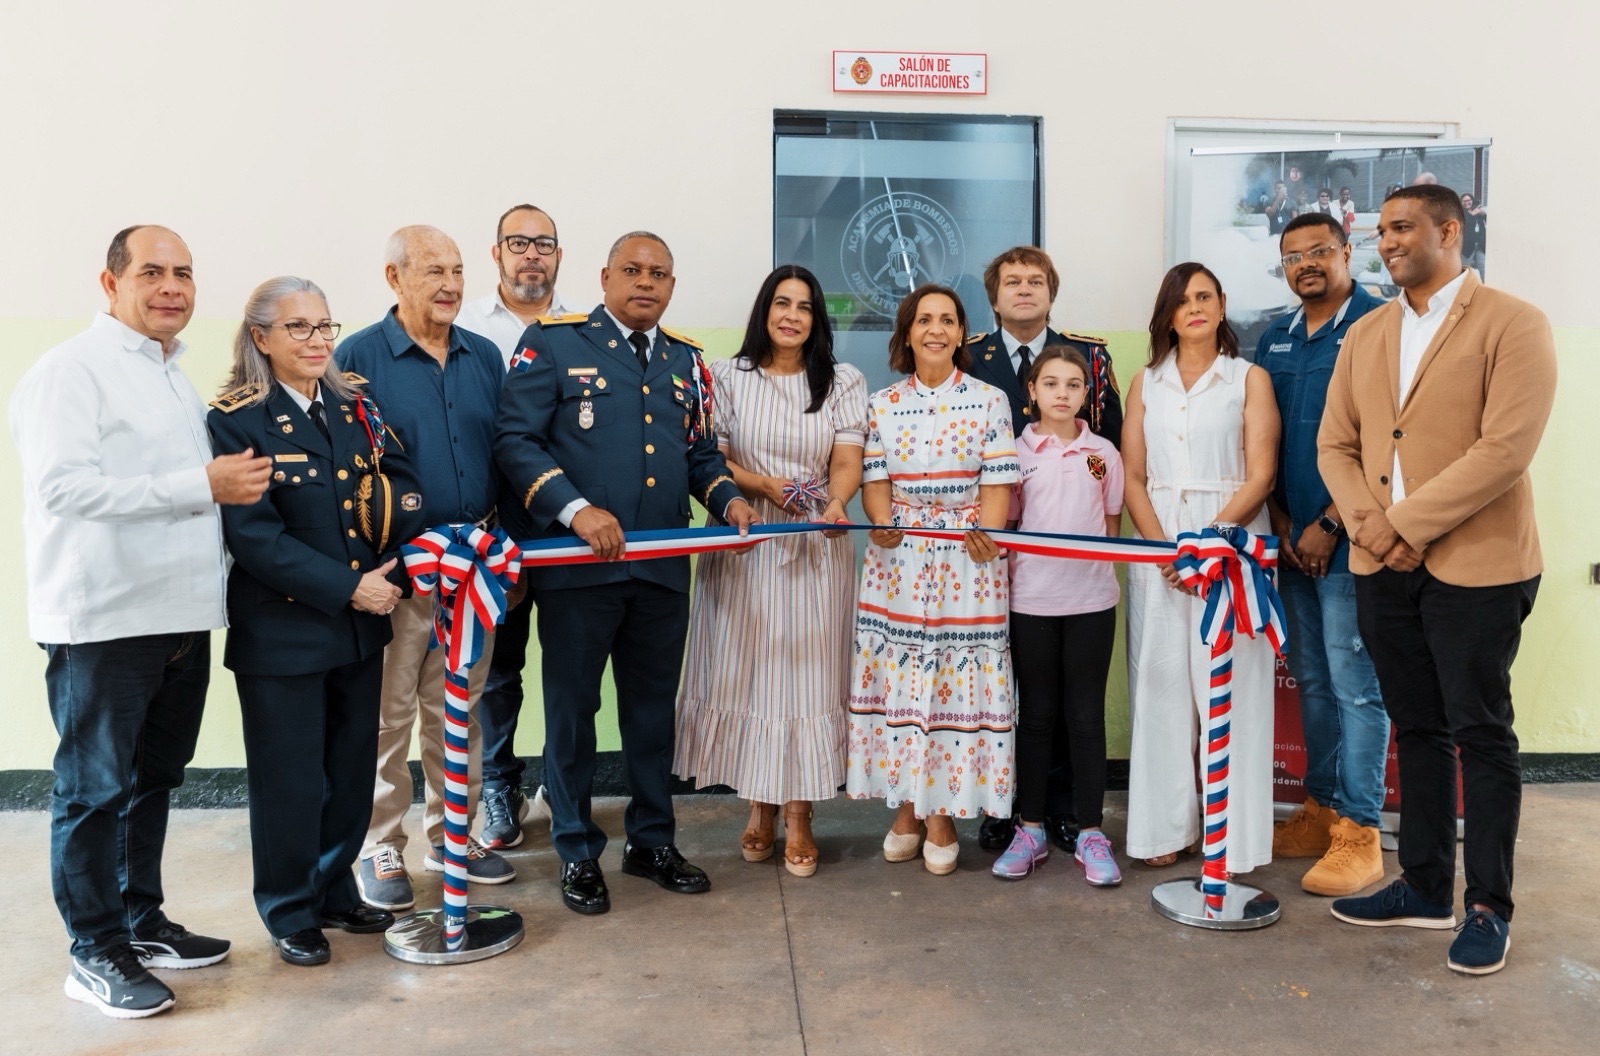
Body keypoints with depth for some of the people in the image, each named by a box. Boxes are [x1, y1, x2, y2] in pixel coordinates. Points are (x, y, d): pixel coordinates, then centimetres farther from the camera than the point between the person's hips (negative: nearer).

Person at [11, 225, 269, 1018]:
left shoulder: (177, 378, 17)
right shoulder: (71, 370, -10)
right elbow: (63, 485, -22)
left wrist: (228, 475, 10)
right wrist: (202, 485, -22)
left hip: (179, 617, 8)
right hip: (103, 623, -8)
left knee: (153, 780, 18)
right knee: (95, 790, 4)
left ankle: (141, 922, 32)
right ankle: (95, 953, 17)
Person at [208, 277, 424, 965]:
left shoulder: (354, 407, 8)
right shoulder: (236, 422, -10)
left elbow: (401, 481, 4)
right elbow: (253, 536, -17)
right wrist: (347, 587, -20)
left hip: (361, 625, 6)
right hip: (282, 631, -5)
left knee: (352, 771, 15)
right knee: (291, 780, 8)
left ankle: (335, 892, 35)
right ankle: (289, 912, 27)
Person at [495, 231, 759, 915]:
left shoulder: (686, 359, 14)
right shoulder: (553, 343, -2)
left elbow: (702, 451, 18)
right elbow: (515, 439, -10)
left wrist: (729, 499, -2)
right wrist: (577, 509, -21)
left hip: (663, 569, 5)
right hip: (576, 567, -4)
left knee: (652, 706, 15)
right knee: (572, 708, 7)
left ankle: (652, 841, 30)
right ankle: (577, 853, 23)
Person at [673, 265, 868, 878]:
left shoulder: (843, 383, 7)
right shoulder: (728, 377, 6)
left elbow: (847, 462, -3)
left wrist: (835, 505, -23)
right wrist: (763, 486, -15)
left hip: (816, 548, 0)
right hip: (744, 544, 0)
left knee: (806, 673, 0)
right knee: (746, 671, 2)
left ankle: (797, 816, 9)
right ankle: (759, 807, 16)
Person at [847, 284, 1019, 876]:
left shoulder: (989, 400, 5)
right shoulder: (883, 404, 10)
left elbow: (998, 482, -2)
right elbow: (874, 480, 3)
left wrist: (986, 537, -17)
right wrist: (884, 526, -16)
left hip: (967, 561, -2)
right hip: (897, 560, 2)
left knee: (958, 683, 0)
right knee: (898, 682, 3)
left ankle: (942, 815, 11)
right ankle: (905, 809, 16)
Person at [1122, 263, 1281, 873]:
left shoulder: (1250, 380, 5)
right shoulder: (1146, 383, 14)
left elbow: (1260, 476, -4)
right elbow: (1131, 475, 7)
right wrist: (1162, 546, -9)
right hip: (1156, 544, 3)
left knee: (1228, 685, -4)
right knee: (1160, 684, 3)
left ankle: (1236, 836, 3)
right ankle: (1165, 826, 11)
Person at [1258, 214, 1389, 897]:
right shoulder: (1274, 340, 13)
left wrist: (1328, 525, -13)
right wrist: (1281, 524, 3)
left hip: (1348, 540, -6)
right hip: (1293, 542, 6)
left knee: (1356, 686, -3)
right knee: (1312, 680, 13)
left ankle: (1358, 834, 5)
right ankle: (1321, 809, 24)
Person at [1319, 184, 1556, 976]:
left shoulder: (1512, 324, -7)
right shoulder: (1365, 334, 13)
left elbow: (1506, 449, -17)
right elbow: (1335, 444, 9)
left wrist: (1406, 524, -17)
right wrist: (1366, 522, -9)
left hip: (1475, 567, -5)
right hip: (1383, 567, 6)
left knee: (1481, 734, 3)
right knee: (1416, 729, 14)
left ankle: (1489, 907, 16)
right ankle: (1425, 886, 26)